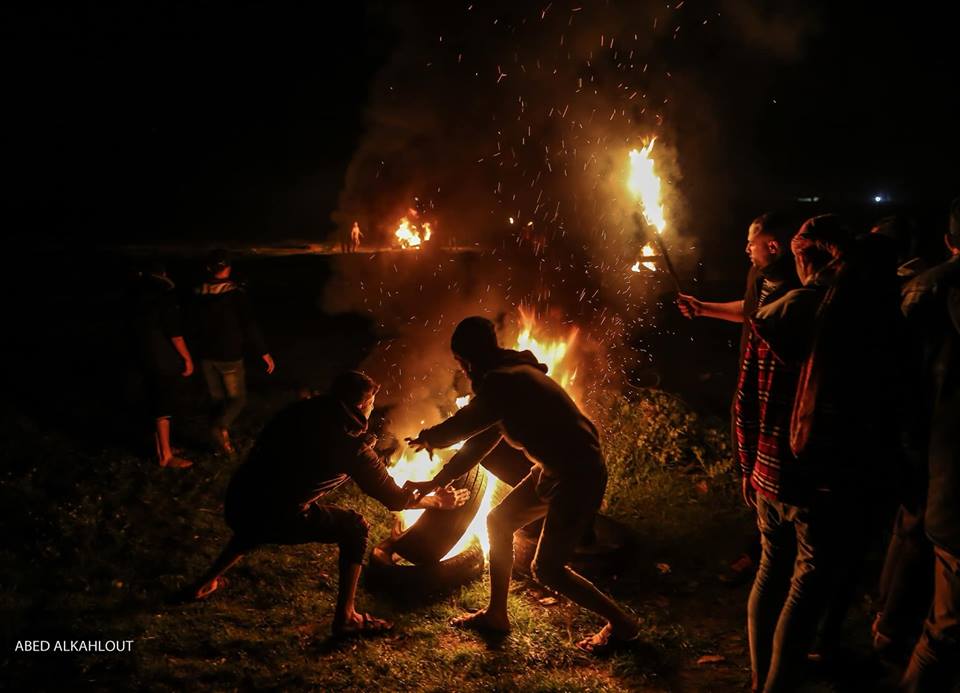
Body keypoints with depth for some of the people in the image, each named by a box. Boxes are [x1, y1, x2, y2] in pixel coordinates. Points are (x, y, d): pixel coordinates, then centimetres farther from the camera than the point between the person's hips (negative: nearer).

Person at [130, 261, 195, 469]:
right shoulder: (164, 295, -16)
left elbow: (143, 330, 16)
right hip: (166, 361, -8)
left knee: (158, 406, 18)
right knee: (164, 409, -1)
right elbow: (174, 332, -19)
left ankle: (161, 446, 29)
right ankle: (166, 456, 6)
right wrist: (187, 358, -13)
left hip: (149, 359, 8)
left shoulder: (141, 297, 9)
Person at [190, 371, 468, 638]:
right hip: (276, 519, -7)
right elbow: (393, 498, 3)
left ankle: (206, 582, 50)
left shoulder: (301, 411, 10)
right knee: (354, 528, 9)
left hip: (235, 503, 7)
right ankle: (345, 617, 13)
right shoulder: (352, 445, -6)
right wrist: (440, 500, 20)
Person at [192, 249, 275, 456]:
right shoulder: (235, 293, -15)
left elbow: (196, 324, 12)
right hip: (229, 356, -5)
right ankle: (220, 426, -20)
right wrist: (264, 353, -9)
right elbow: (249, 325, -15)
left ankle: (223, 439, 15)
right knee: (237, 398, 6)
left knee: (217, 398, 15)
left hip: (206, 355, 5)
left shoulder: (199, 293, 1)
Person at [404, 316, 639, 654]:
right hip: (553, 470, 10)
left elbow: (463, 426, -13)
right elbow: (483, 439, 17)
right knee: (498, 522, 15)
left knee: (546, 568, -5)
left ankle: (621, 624, 12)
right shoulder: (507, 377, 12)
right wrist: (436, 481, 19)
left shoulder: (504, 382, -21)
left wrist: (427, 438, 10)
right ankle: (496, 614, 27)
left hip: (580, 474, -10)